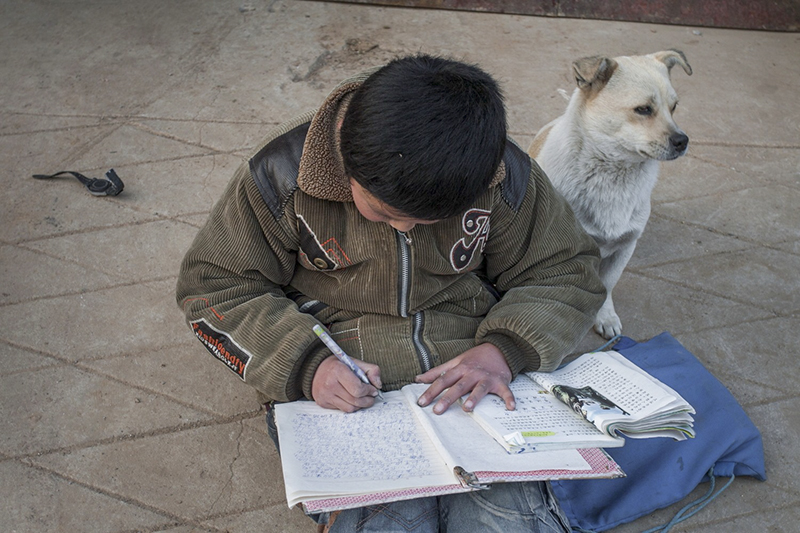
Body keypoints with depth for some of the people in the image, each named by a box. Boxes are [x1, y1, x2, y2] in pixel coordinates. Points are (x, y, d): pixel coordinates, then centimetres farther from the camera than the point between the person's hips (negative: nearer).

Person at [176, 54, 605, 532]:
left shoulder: (503, 178, -4)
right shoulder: (285, 173, -8)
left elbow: (565, 275, 6)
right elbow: (214, 286, 0)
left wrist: (505, 349, -15)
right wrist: (304, 364, -16)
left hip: (475, 384, 1)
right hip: (345, 395, 0)